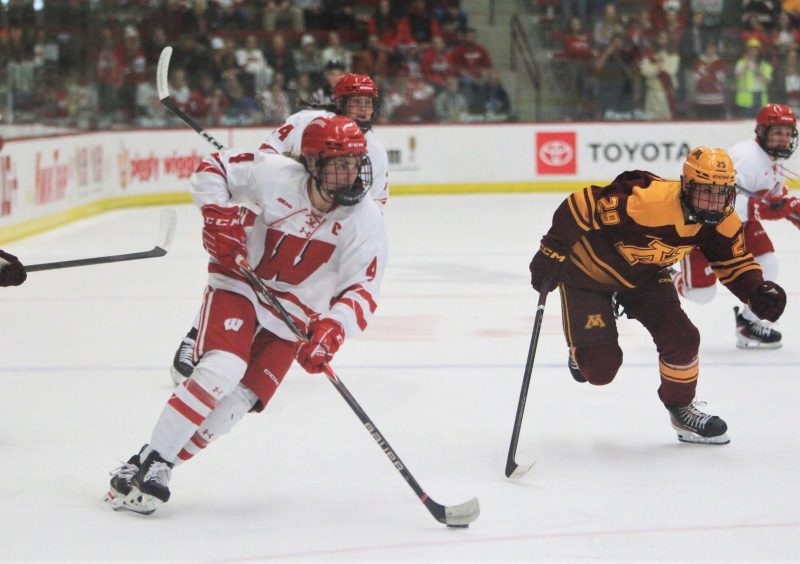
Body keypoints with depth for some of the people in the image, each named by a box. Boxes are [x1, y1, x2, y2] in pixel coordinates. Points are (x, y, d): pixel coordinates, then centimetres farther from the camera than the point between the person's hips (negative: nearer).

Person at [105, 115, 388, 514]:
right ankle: (145, 463, -20)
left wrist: (333, 328, -33)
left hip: (294, 317, 2)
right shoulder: (276, 175, -16)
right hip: (240, 285, -2)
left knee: (240, 400, -10)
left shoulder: (365, 221, -13)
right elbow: (213, 167, -3)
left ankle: (159, 467, 2)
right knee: (221, 369, -25)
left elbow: (363, 288, -16)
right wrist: (218, 215, -18)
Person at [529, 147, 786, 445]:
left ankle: (681, 409, 17)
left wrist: (758, 291, -23)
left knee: (681, 338, -10)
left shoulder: (721, 221, -17)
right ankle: (584, 349, 32)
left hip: (644, 275, 6)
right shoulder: (647, 200, -40)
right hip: (589, 270, -6)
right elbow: (583, 204, -35)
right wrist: (552, 252, -31)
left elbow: (734, 263, -3)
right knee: (599, 368, -7)